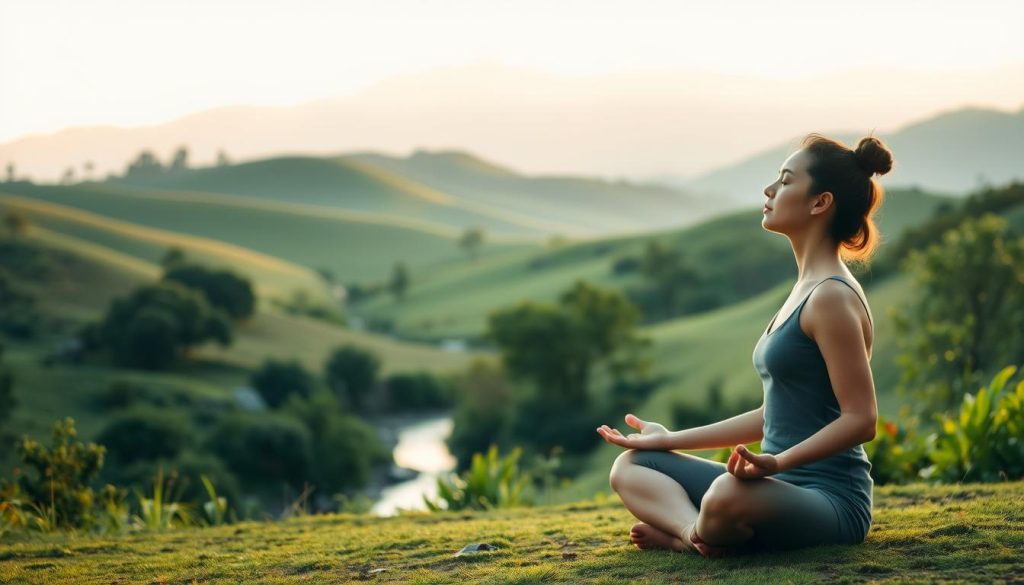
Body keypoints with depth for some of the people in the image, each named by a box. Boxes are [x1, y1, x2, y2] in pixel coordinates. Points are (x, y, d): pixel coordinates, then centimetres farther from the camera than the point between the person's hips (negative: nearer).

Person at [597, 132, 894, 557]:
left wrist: (777, 462, -31)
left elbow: (860, 419, -19)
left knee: (729, 493, -42)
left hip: (832, 501, -10)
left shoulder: (832, 297, -14)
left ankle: (688, 533, -11)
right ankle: (697, 530, -16)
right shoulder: (804, 291, 16)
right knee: (631, 466, 10)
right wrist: (672, 439, 22)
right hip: (784, 488, 10)